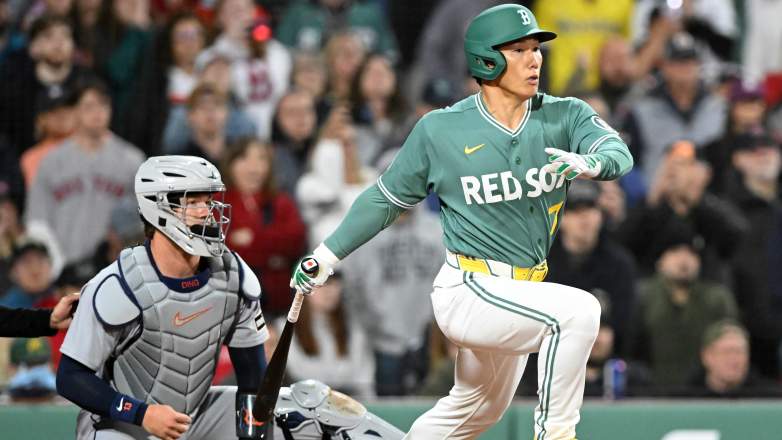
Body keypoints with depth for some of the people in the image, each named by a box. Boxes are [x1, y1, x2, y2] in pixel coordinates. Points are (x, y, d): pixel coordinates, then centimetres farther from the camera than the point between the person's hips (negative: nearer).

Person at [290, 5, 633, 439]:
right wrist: (328, 255, 5)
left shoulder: (565, 116, -1)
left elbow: (619, 153, -18)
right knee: (578, 309, -28)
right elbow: (388, 198, 6)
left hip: (521, 297, 6)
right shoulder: (440, 130, -6)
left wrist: (587, 163, -41)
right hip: (468, 291, -6)